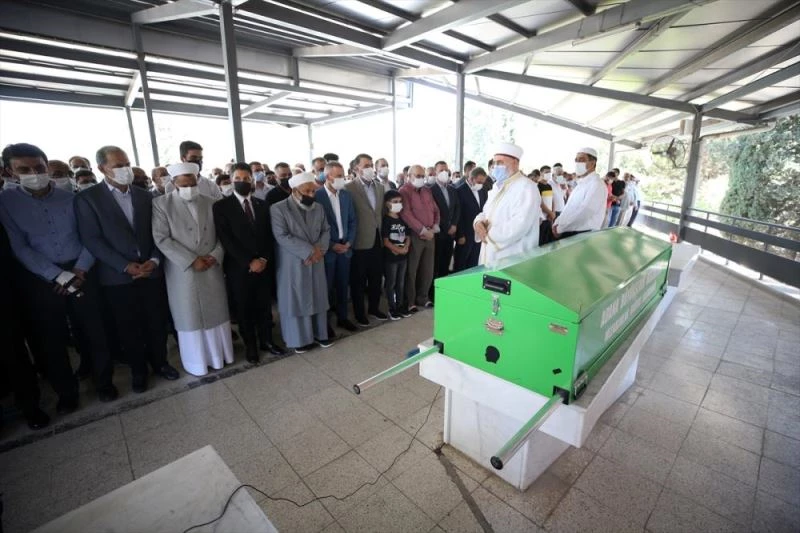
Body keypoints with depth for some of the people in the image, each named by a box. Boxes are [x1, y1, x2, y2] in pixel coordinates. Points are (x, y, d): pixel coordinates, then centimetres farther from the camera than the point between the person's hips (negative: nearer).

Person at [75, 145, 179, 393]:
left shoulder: (144, 196, 9)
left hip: (150, 271, 3)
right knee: (128, 327, 9)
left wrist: (155, 260, -8)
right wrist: (125, 266, -16)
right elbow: (92, 240, -9)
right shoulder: (88, 198, -3)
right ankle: (138, 370, 28)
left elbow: (156, 233, 7)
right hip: (117, 276, -3)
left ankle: (160, 361, 31)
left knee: (157, 321, 10)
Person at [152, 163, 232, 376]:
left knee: (215, 313, 11)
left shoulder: (210, 203, 6)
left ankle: (218, 354, 29)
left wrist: (215, 256, -10)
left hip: (212, 269, 3)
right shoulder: (162, 204, -3)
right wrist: (192, 260, -16)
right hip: (183, 271, -3)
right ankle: (196, 360, 24)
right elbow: (162, 239, -11)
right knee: (190, 317, 7)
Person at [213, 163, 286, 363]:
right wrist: (249, 262, -16)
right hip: (239, 268, -3)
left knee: (265, 306, 12)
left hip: (264, 265, 3)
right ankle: (250, 346, 26)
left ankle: (266, 341, 29)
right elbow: (226, 239, -11)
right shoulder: (221, 206, -3)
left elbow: (269, 235, 6)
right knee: (244, 309, 10)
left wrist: (264, 259, -9)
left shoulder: (262, 205, 10)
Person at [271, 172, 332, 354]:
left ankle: (320, 333, 27)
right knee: (296, 300, 6)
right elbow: (282, 237, -18)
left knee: (318, 297, 12)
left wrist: (319, 248, -14)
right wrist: (308, 251, -21)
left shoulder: (318, 208, 7)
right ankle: (299, 338, 20)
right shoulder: (278, 209, -10)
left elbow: (326, 230, 6)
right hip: (293, 265, -5)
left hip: (316, 262, 5)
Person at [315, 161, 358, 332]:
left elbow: (353, 221, 10)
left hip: (345, 247, 5)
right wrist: (331, 245, -13)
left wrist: (349, 242, -2)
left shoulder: (347, 195, 6)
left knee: (343, 285, 14)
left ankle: (342, 317, 29)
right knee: (326, 286, 5)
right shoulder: (317, 195, -11)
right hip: (326, 249, -5)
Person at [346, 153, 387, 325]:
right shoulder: (349, 188, -11)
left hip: (377, 240, 6)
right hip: (360, 241, -6)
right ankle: (359, 313, 23)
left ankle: (374, 308, 34)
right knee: (358, 280, 8)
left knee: (376, 278, 16)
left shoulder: (380, 187, 10)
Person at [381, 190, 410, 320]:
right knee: (391, 283, 5)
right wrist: (397, 250, -17)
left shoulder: (402, 219, 10)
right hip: (390, 257, -6)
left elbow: (408, 237, 9)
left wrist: (405, 248, -9)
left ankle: (400, 306, 27)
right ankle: (392, 309, 15)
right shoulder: (386, 220, -10)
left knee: (401, 283, 15)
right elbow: (385, 241, -14)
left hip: (403, 256, 6)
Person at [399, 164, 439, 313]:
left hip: (430, 235, 6)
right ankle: (410, 301, 13)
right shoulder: (404, 191, -4)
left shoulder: (427, 191, 17)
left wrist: (434, 228, -1)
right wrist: (423, 231, -16)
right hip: (414, 235, -6)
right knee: (411, 270, 1)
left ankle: (422, 297, 25)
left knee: (428, 270, 11)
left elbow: (436, 211, 16)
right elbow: (406, 214, -15)